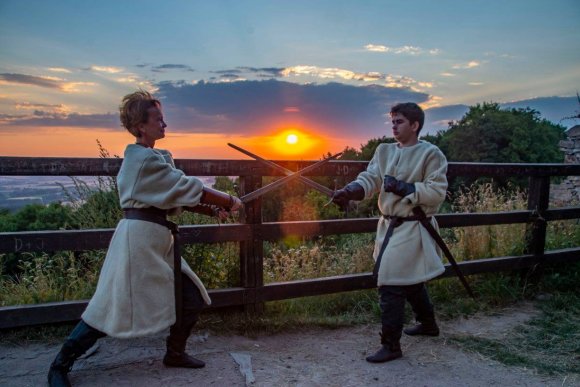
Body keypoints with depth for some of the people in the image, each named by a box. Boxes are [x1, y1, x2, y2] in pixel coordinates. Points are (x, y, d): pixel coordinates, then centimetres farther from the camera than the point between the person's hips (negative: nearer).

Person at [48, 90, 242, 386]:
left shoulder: (149, 157, 15)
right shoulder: (146, 159, -15)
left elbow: (174, 197, 13)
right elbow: (188, 188, -16)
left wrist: (213, 205, 3)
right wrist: (228, 201, -5)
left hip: (157, 240, 10)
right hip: (139, 238, -10)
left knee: (191, 299, 11)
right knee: (112, 309, -1)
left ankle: (175, 353, 30)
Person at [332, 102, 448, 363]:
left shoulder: (430, 154, -11)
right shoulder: (384, 151, 7)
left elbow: (437, 192, -16)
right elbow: (370, 178, -5)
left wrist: (403, 187, -24)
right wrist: (349, 192, -24)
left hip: (412, 229, -7)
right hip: (389, 225, 7)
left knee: (390, 282, -9)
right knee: (409, 280, 22)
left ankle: (391, 344, 6)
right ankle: (428, 324, 45)